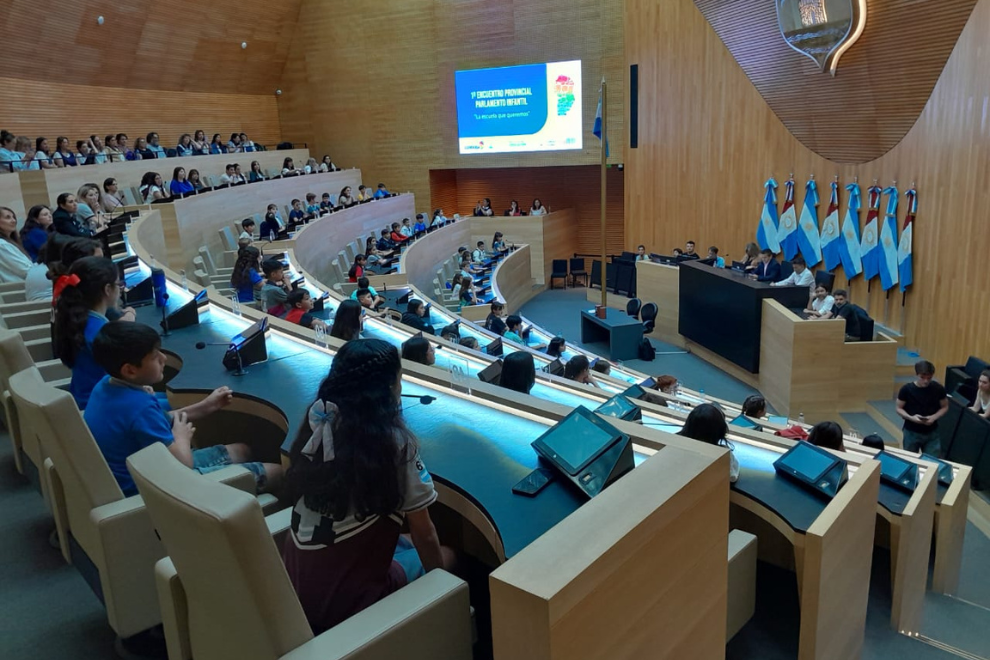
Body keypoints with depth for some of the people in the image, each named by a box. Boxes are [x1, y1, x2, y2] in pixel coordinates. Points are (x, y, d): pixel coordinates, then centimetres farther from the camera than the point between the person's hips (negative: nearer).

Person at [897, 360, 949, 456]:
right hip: (911, 433, -1)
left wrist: (934, 417, -15)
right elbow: (899, 409, -4)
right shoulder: (906, 389, -13)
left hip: (932, 433, 1)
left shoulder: (938, 389, -9)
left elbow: (945, 407, 4)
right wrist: (910, 417, -23)